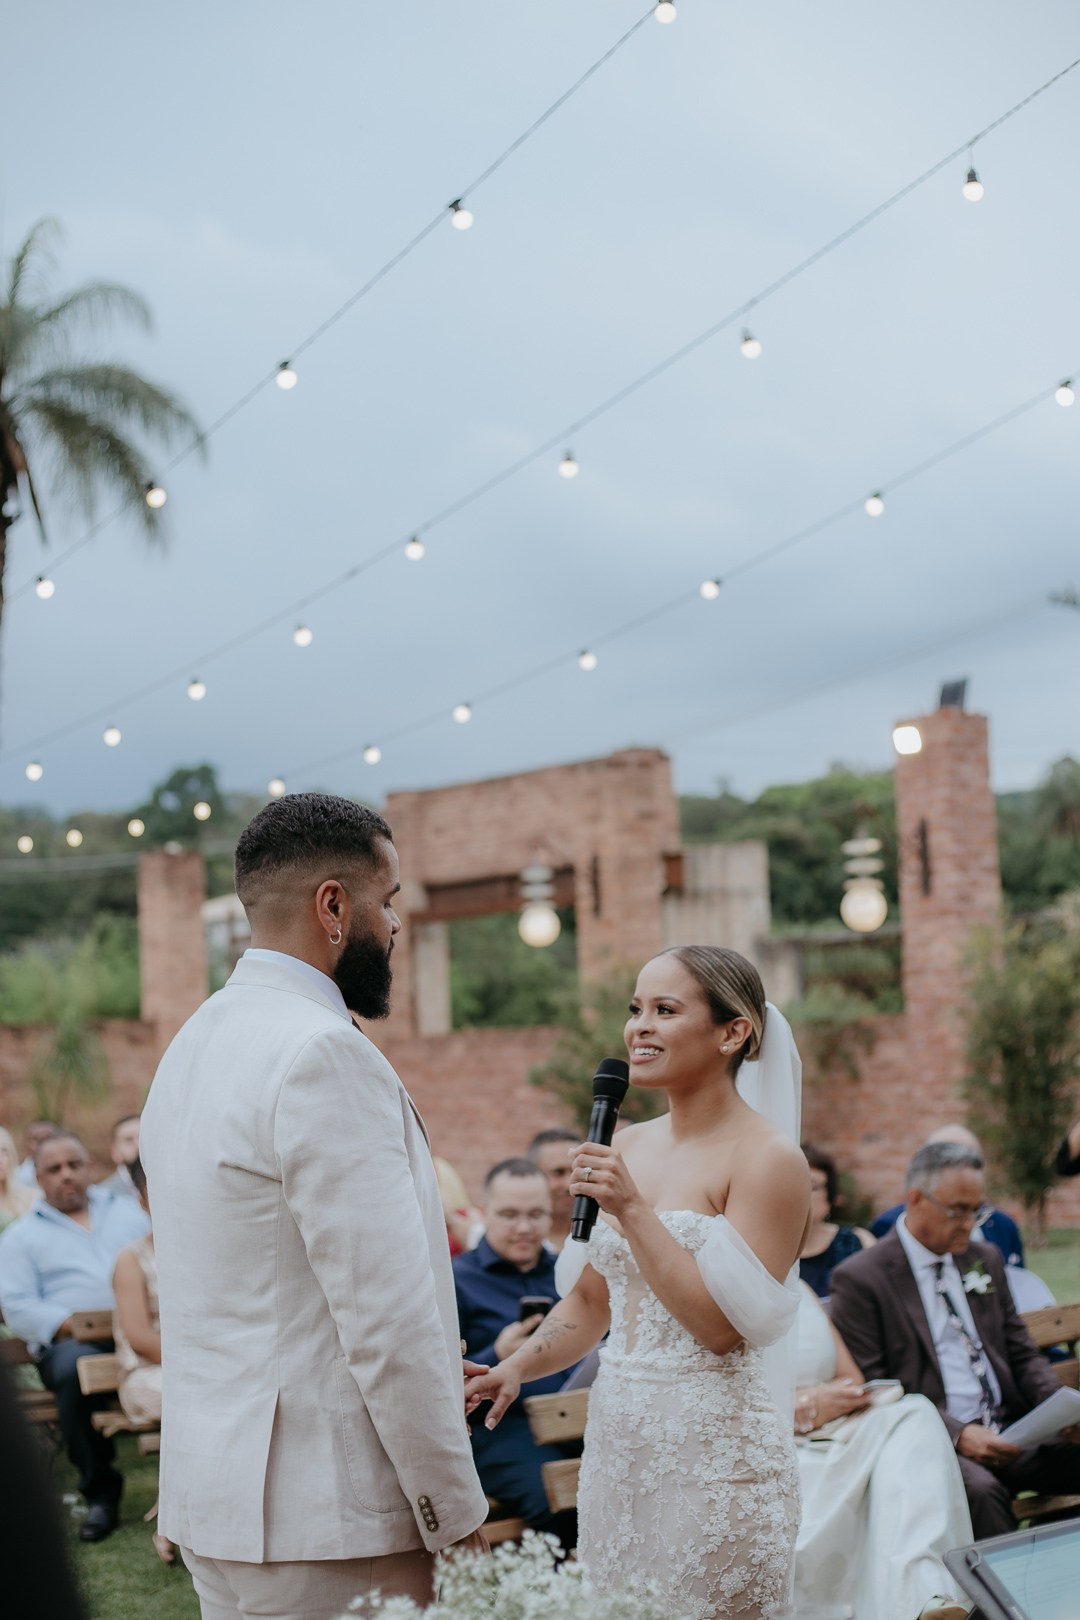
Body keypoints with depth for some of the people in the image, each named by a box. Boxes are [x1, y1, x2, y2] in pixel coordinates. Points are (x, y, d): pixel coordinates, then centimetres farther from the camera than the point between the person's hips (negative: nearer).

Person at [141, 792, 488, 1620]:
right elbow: (386, 1314, -21)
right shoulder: (325, 1054, -18)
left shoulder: (195, 1045, 12)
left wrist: (427, 1376, 17)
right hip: (319, 1514, -9)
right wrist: (459, 1518, -13)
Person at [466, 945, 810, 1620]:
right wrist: (515, 1369, -1)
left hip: (713, 1450, -6)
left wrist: (633, 1211, -20)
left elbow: (724, 1324, -17)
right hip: (617, 1441, 6)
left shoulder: (767, 1159, -12)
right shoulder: (627, 1148, 8)